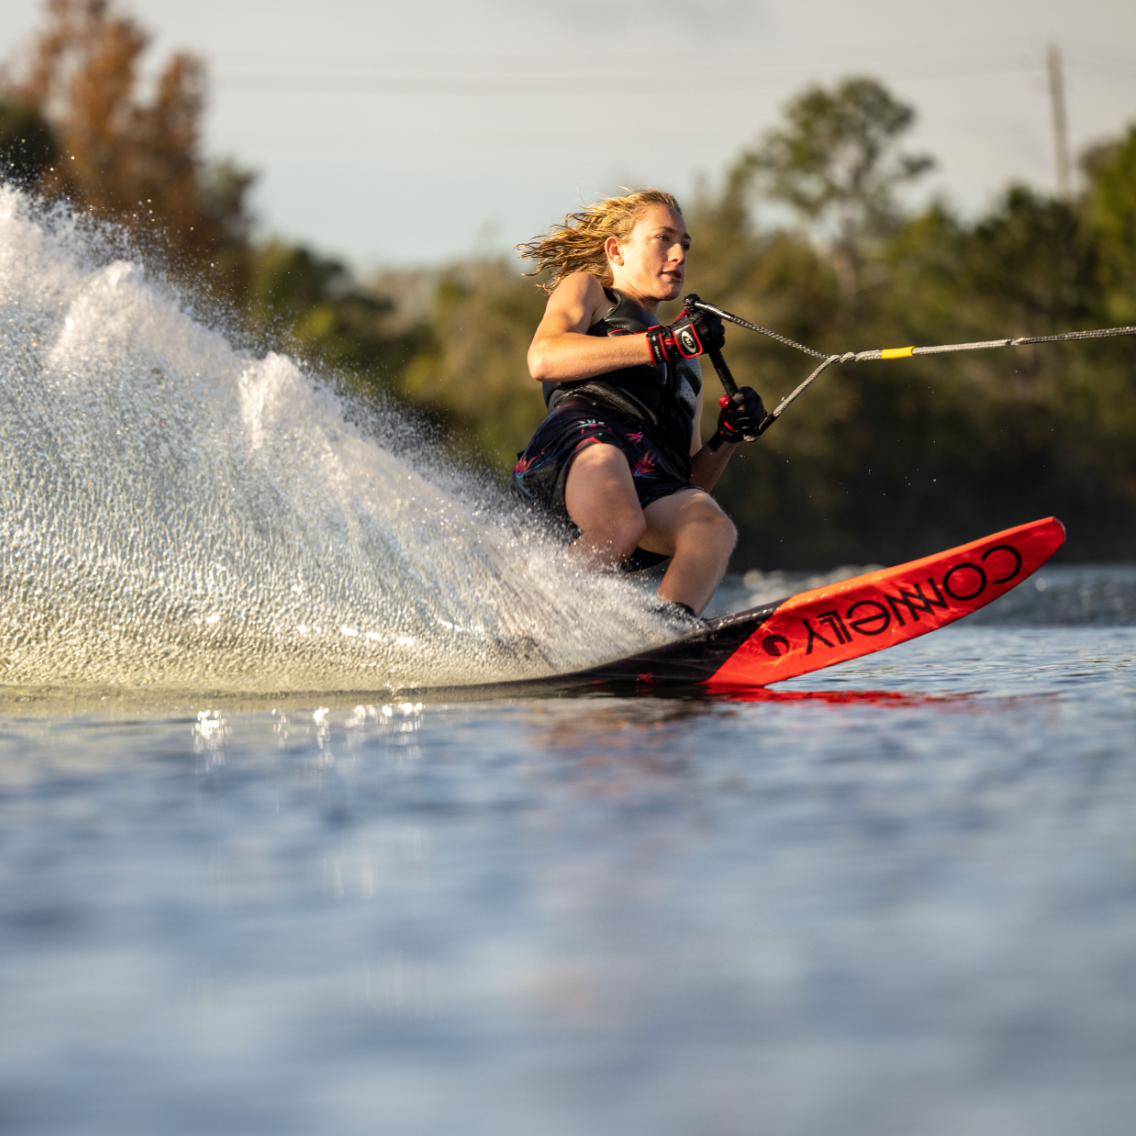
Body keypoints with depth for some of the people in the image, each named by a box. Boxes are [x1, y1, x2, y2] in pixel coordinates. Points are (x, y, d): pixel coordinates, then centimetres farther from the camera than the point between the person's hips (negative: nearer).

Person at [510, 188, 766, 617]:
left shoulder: (686, 366, 43)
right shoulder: (584, 289, 27)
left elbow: (692, 483, 37)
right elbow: (543, 360, 2)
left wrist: (727, 437, 16)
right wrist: (664, 343, -3)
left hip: (654, 485, 5)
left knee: (713, 528, -30)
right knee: (620, 526, -38)